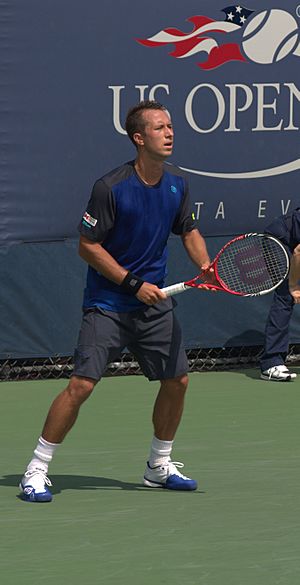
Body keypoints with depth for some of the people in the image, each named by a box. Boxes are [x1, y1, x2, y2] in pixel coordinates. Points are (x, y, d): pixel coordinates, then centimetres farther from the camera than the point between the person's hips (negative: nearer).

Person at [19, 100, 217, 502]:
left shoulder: (177, 183, 2)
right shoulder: (110, 188, -17)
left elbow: (188, 231, 16)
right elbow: (88, 246, -13)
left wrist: (205, 266, -4)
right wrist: (133, 283, -17)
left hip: (154, 303, 6)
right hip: (107, 303, -6)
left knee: (177, 380, 6)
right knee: (82, 384, -14)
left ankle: (159, 467, 25)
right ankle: (36, 471, -5)